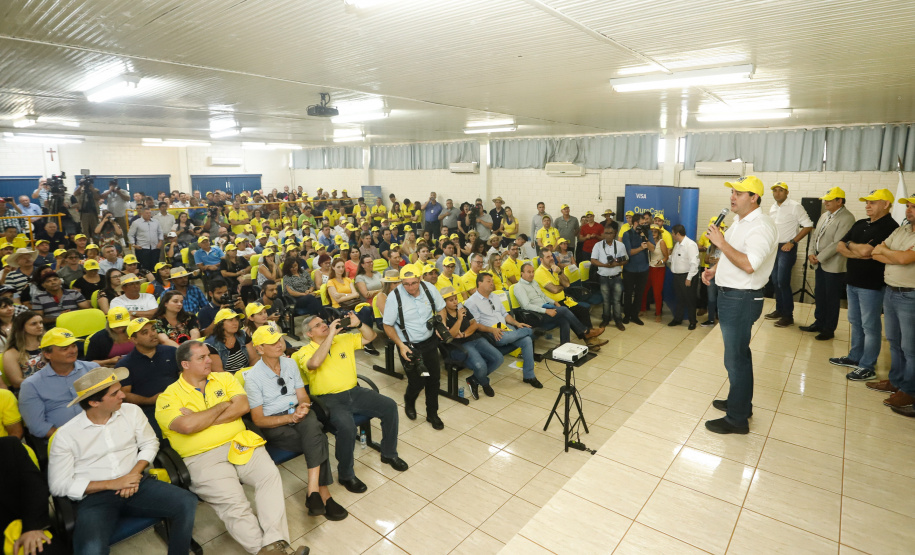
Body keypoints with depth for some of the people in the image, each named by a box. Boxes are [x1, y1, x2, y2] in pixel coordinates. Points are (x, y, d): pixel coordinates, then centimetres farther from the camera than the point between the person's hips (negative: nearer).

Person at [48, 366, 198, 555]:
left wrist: (135, 473, -9)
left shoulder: (132, 411, 3)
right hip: (95, 496, -3)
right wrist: (111, 484, -13)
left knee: (187, 502, -21)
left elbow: (150, 443, 10)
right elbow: (59, 485, -4)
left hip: (135, 484, 3)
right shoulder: (65, 435, -5)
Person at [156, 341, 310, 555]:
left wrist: (200, 420, -8)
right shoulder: (168, 397, 1)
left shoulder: (224, 378, 13)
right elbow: (187, 426, -17)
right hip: (202, 457, -3)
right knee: (232, 501, -25)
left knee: (270, 474, -22)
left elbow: (243, 406, -2)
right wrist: (222, 405, -4)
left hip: (239, 443, 3)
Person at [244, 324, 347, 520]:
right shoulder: (253, 377, -9)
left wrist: (303, 406, -15)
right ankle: (324, 494, -22)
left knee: (312, 426, -34)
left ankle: (313, 490, -35)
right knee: (318, 441, -29)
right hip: (273, 425, -4)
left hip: (297, 413, 4)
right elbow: (258, 420, -9)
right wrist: (289, 418, -23)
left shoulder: (290, 363, 6)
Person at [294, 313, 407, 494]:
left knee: (390, 406, -11)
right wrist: (331, 335, -23)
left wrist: (358, 324, -7)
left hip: (354, 392, 5)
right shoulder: (305, 352, -4)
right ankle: (345, 475, -8)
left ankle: (389, 453, 12)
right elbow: (314, 363, -28)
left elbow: (370, 336, 12)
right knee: (346, 426, -34)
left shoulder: (344, 339, 11)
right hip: (329, 399, -5)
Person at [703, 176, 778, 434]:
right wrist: (714, 269, 9)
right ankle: (739, 402, 36)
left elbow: (749, 264, -30)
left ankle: (737, 419, 8)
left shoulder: (761, 226, -19)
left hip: (742, 299, -10)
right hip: (730, 295, 10)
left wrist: (722, 242, -24)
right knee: (738, 354, 21)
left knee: (736, 358, -3)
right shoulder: (739, 222, 13)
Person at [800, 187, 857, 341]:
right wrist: (812, 254, 0)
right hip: (820, 263, 7)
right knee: (819, 295, 16)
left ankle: (829, 330, 16)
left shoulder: (846, 218, -14)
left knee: (831, 299, 4)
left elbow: (837, 244, -20)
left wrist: (819, 258, -16)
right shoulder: (825, 215, 11)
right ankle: (819, 323, 30)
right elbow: (816, 235, 13)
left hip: (834, 266, -7)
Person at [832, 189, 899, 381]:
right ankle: (854, 358, 30)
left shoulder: (890, 227, -15)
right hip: (853, 282, 8)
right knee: (855, 323, 17)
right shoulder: (860, 224, 10)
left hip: (871, 285, -8)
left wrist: (850, 244, -4)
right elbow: (840, 247, 5)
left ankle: (867, 367, 10)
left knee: (870, 326, 1)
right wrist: (858, 253, -13)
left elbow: (865, 250, -24)